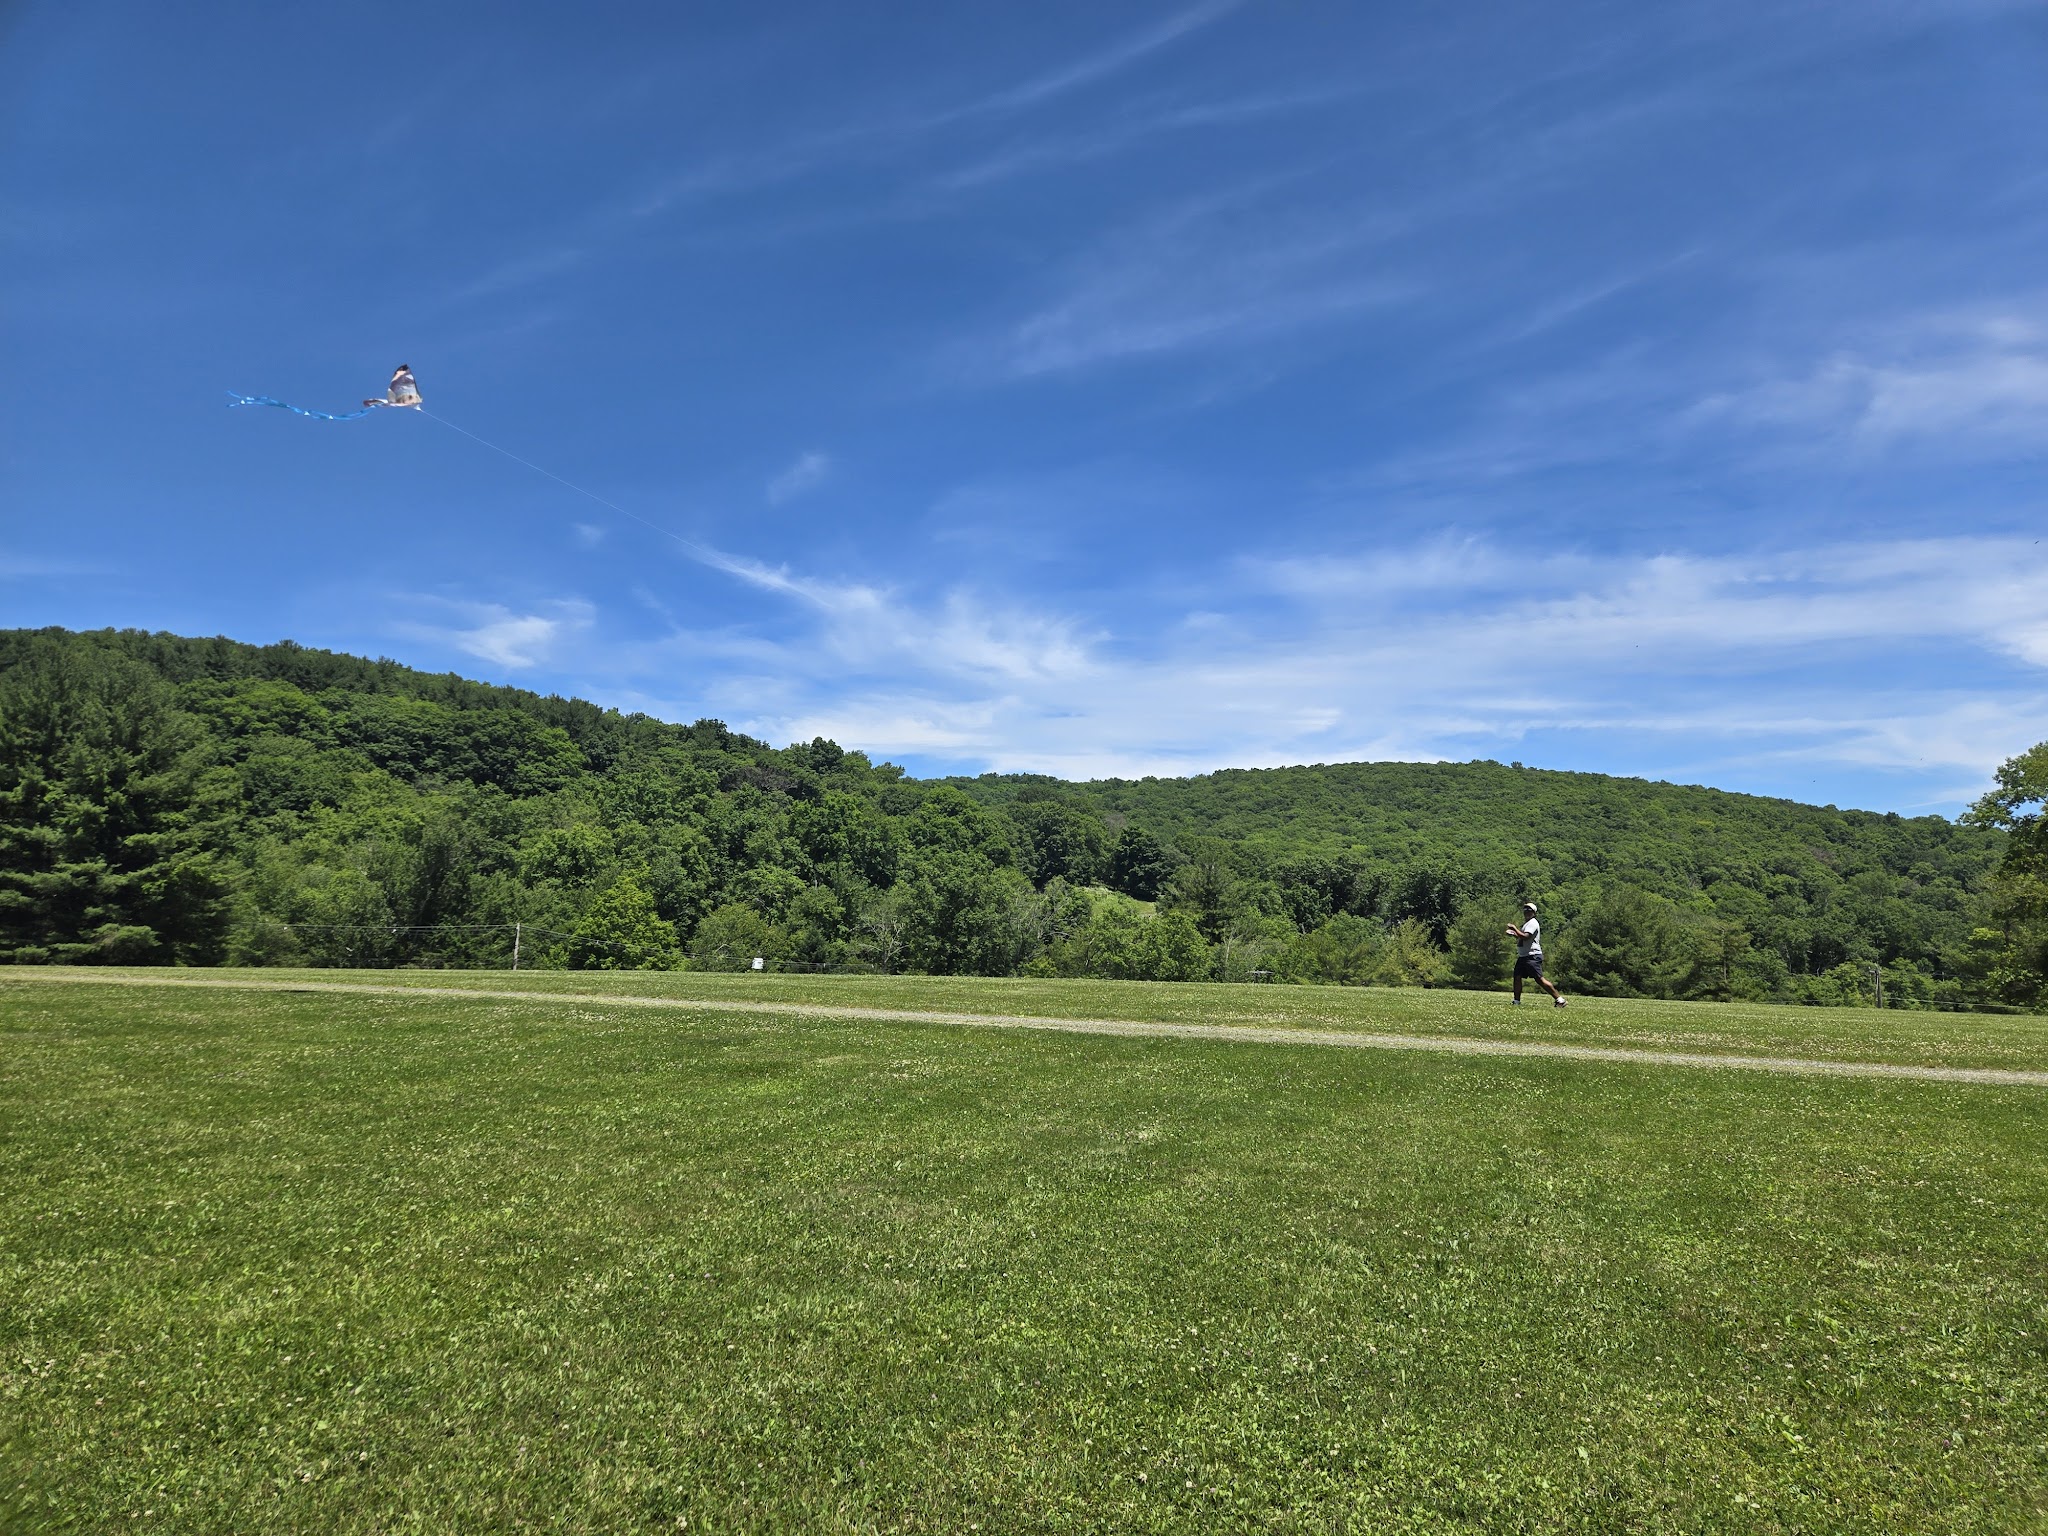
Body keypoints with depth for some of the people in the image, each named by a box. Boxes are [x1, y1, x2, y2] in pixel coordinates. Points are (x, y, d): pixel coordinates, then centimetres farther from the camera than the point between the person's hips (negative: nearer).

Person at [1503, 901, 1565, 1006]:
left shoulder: (1532, 923, -12)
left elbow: (1525, 937, -25)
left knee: (1539, 979, -12)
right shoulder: (1526, 923, 20)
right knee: (1517, 977, 4)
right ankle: (1517, 1001, 8)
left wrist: (1515, 929, -17)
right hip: (1523, 956, 10)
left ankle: (1559, 999, -7)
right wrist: (1513, 934, 13)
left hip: (1532, 955, -10)